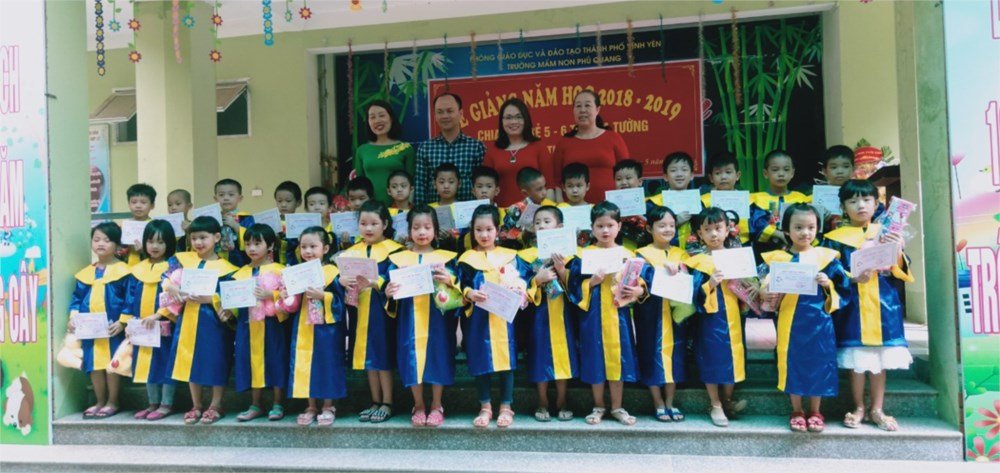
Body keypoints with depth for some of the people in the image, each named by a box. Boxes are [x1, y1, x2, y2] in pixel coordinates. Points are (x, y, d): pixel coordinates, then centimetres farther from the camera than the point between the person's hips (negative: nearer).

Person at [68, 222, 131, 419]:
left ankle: (112, 403, 14)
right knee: (94, 364, 10)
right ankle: (100, 402, 23)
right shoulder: (85, 273, 11)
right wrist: (73, 317, -1)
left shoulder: (123, 271, -6)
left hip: (113, 327, -5)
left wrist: (122, 322, -18)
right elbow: (77, 298, 14)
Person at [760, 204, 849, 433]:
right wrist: (765, 293, -20)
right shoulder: (778, 258, 2)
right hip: (791, 321, 0)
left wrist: (828, 283, -17)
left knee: (818, 362, 7)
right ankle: (797, 411, 23)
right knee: (793, 362, 6)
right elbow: (769, 284, 1)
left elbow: (844, 283, 2)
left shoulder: (826, 256, 4)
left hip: (819, 321, 1)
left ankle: (815, 412, 25)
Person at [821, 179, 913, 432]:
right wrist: (852, 278, -18)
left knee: (881, 359, 9)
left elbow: (901, 272, 5)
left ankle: (876, 409, 23)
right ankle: (859, 408, 20)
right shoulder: (835, 238, 0)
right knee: (857, 361, 2)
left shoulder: (887, 233, 9)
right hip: (853, 306, -2)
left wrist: (898, 250, -12)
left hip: (883, 305, 3)